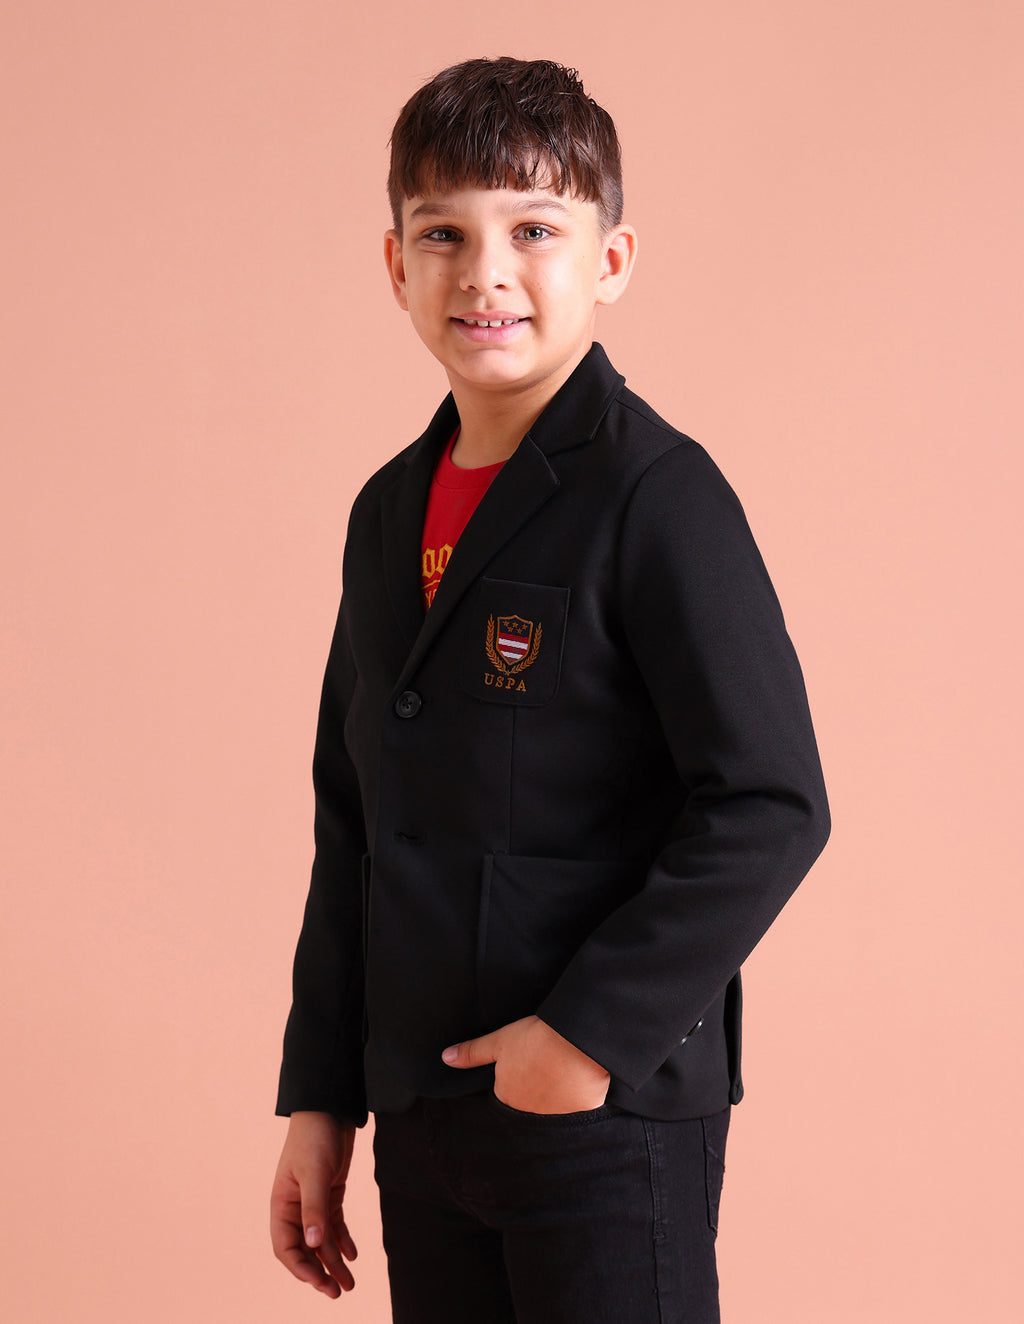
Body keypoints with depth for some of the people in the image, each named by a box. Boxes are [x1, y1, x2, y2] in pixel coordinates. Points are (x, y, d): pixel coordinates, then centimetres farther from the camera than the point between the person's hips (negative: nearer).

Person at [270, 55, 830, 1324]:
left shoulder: (656, 497, -12)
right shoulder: (390, 511, 10)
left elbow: (770, 807, -17)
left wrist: (595, 1030, -17)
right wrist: (318, 1099, 13)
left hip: (611, 1119, -6)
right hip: (421, 1115, 7)